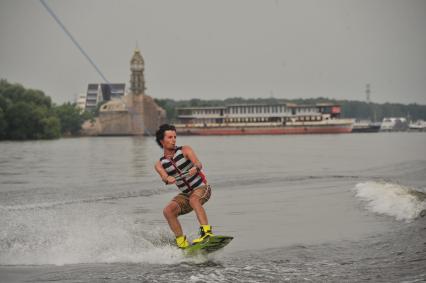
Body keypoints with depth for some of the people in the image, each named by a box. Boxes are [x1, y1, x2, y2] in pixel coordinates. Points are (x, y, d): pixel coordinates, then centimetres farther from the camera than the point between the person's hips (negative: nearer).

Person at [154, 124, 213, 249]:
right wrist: (168, 179, -42)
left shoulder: (185, 150, -4)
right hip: (185, 194, 4)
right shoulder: (160, 164, 3)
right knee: (168, 211, -19)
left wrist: (195, 168, -44)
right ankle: (182, 243, -15)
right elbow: (164, 177, -18)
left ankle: (206, 232, -45)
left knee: (193, 199, -36)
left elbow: (198, 164, -20)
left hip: (201, 188, -4)